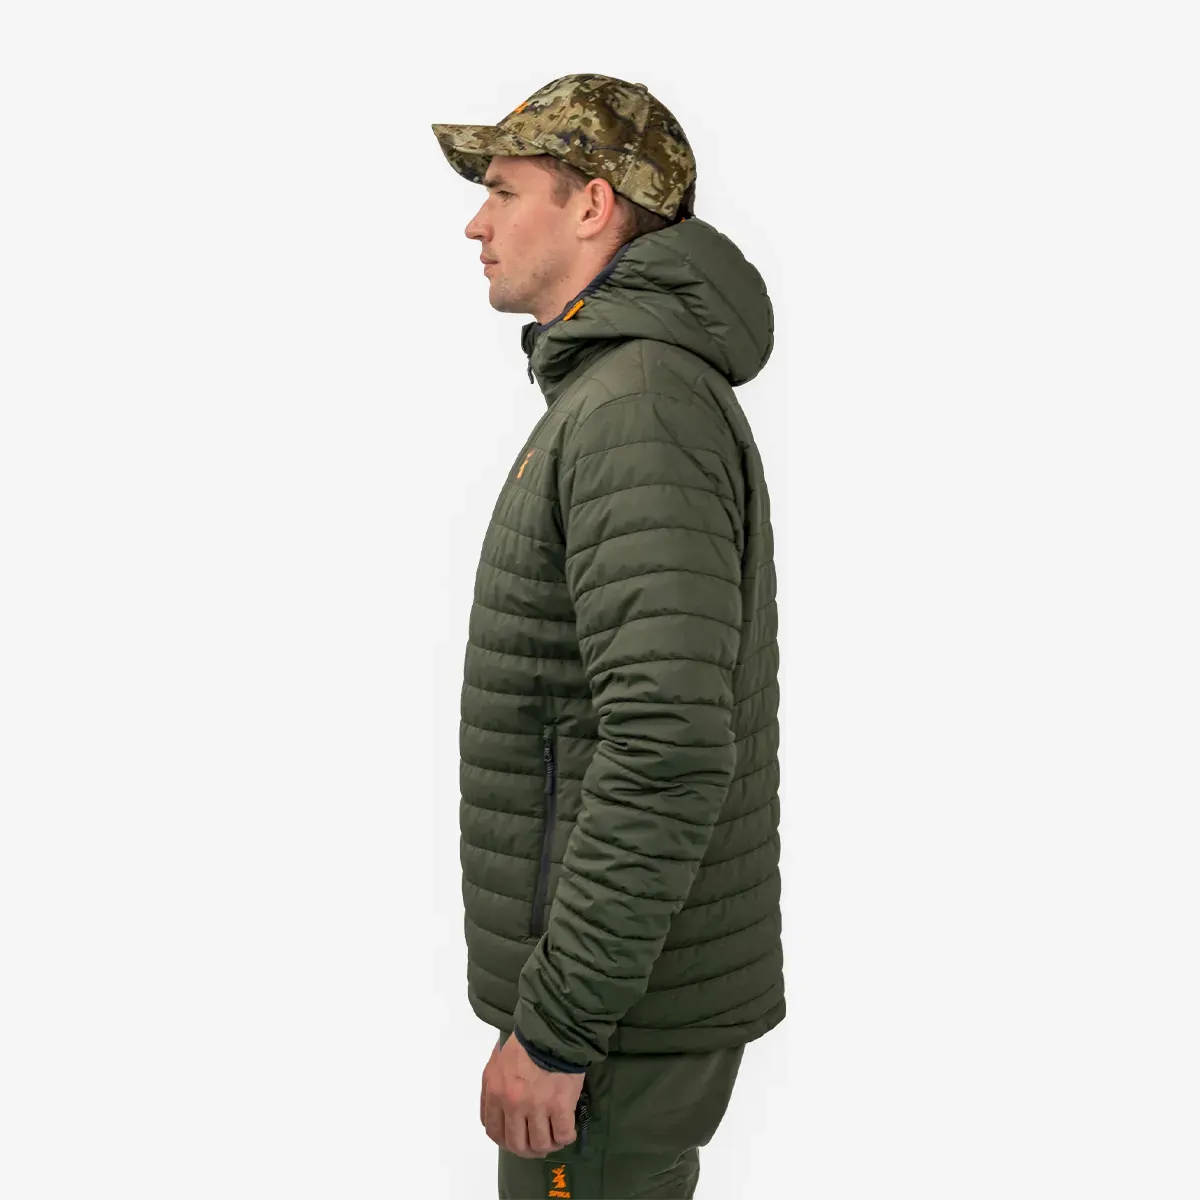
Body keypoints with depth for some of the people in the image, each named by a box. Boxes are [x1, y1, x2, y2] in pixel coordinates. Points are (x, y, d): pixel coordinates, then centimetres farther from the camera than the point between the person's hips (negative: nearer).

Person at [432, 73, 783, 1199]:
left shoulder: (638, 407, -20)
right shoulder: (629, 391, 14)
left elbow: (667, 751, -28)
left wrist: (554, 1028, -23)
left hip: (617, 1017, -10)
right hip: (623, 989, 10)